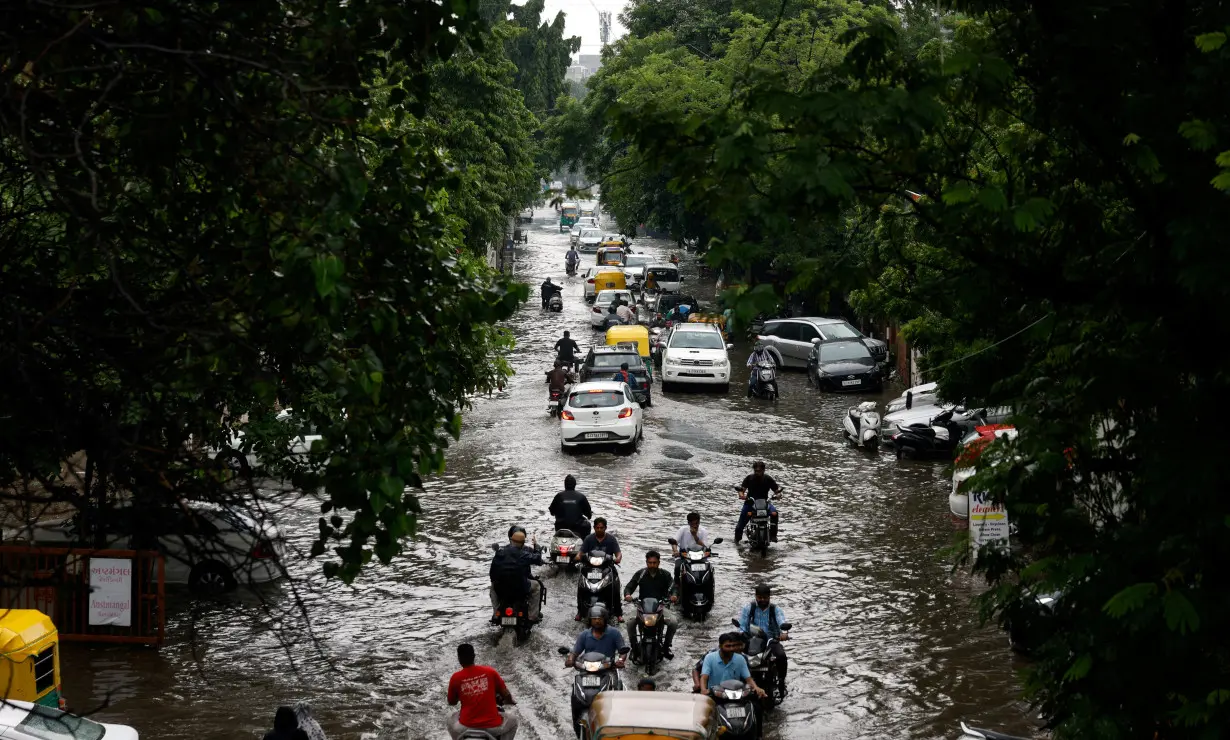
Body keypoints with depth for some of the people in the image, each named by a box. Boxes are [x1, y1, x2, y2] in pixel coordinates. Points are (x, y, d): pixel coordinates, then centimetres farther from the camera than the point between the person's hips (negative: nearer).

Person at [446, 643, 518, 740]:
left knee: (451, 720, 33)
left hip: (466, 726, 1)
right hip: (492, 726, -1)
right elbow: (505, 694, 4)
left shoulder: (456, 678, -5)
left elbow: (451, 703, 10)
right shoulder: (490, 672, -4)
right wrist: (509, 702, 27)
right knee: (512, 721, 28)